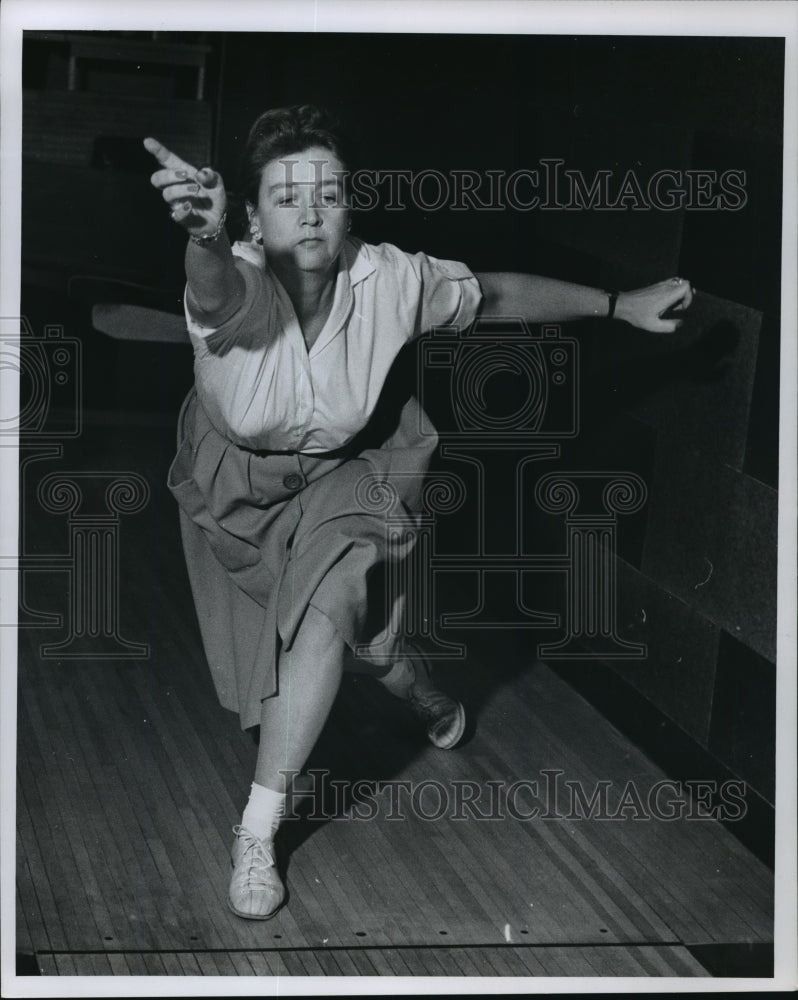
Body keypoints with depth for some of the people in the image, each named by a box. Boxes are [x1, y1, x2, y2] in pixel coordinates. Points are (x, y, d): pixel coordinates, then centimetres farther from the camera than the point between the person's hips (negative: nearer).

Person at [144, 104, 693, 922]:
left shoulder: (391, 280, -27)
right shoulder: (235, 286, -36)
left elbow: (499, 295, -9)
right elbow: (218, 285, -63)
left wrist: (619, 305, -7)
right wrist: (204, 239, -87)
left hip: (344, 471, 0)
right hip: (237, 480, 0)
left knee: (324, 610, -25)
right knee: (357, 626, 17)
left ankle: (257, 833, -14)